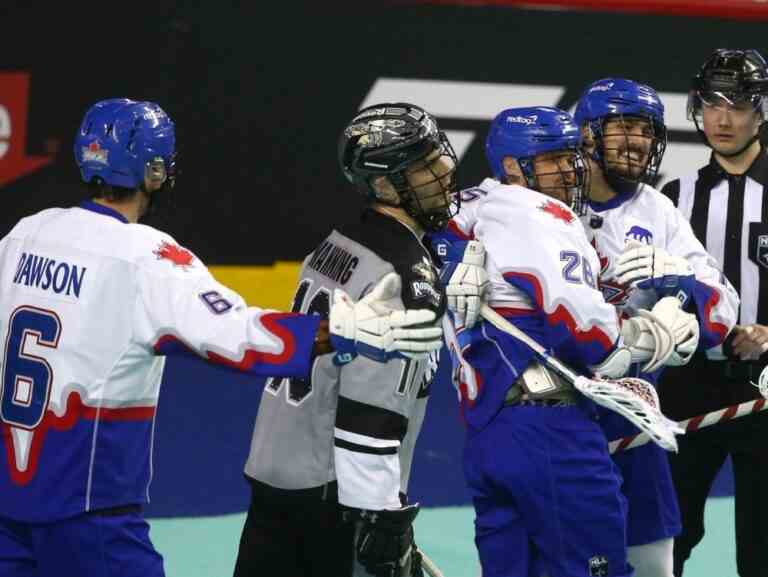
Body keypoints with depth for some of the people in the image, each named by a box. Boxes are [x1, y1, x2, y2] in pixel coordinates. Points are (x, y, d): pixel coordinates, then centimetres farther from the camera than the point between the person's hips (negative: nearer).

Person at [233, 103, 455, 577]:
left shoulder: (340, 243, 11)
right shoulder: (406, 278, -18)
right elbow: (372, 409, -22)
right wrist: (378, 517, -20)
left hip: (272, 468, 9)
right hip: (339, 491, -9)